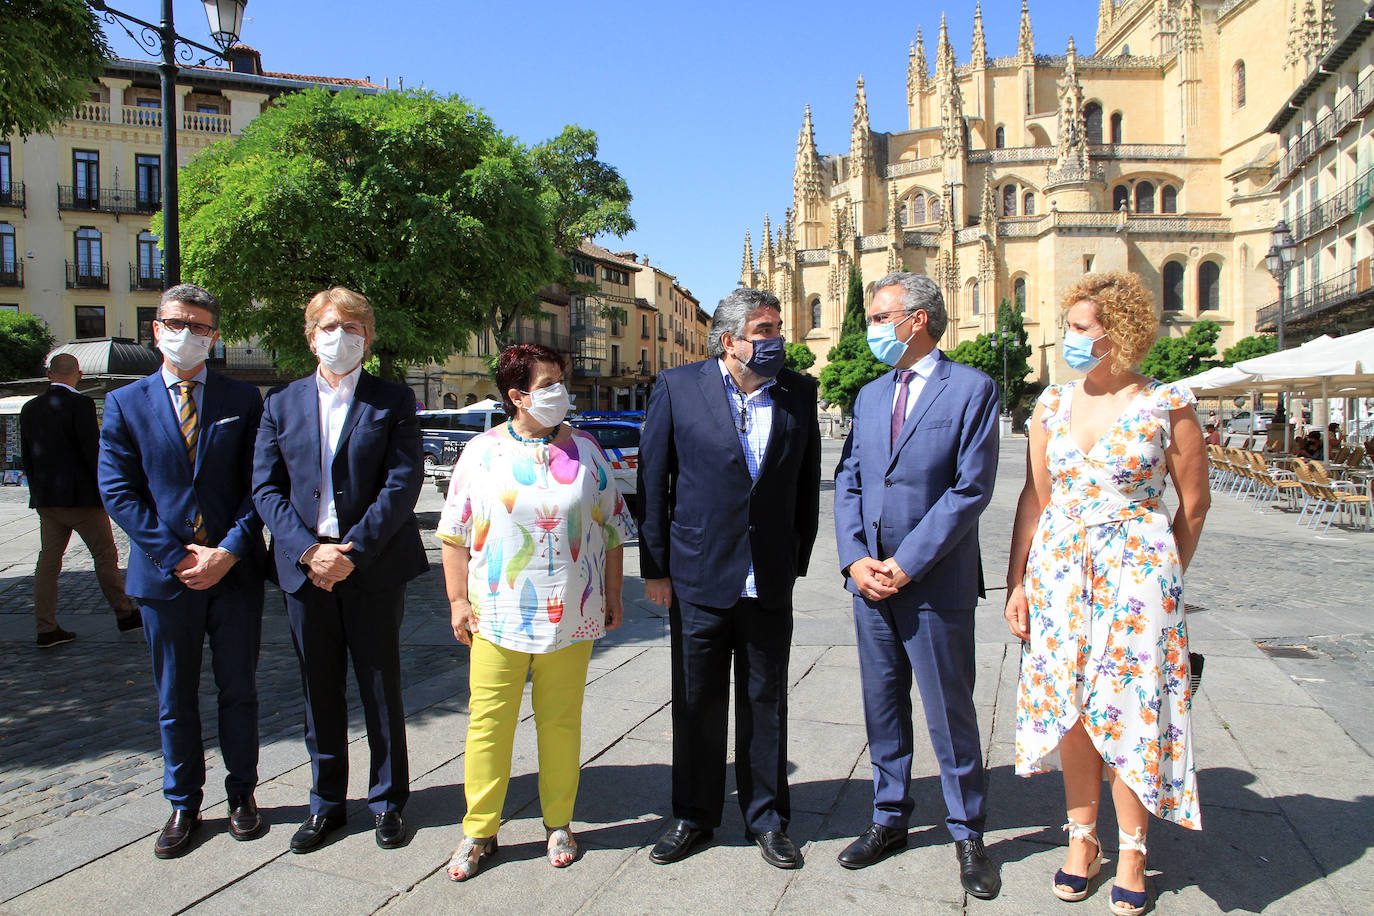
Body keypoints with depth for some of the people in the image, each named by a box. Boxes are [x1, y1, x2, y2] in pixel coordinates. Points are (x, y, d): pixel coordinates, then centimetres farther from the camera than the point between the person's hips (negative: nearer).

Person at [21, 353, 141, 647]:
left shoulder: (30, 409, 8)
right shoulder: (80, 404, -13)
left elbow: (27, 458, 12)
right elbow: (93, 450, -16)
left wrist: (39, 492, 20)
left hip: (45, 499, 6)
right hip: (82, 496, -6)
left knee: (48, 560, 8)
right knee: (105, 554, 6)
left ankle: (46, 629, 9)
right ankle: (125, 614, 16)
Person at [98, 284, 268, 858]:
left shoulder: (243, 400, 3)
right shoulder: (125, 404, 4)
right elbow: (118, 491, -2)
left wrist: (228, 552, -13)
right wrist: (177, 556, -11)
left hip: (235, 572, 0)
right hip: (164, 575, 1)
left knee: (238, 692, 11)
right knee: (175, 699, 12)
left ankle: (242, 794, 28)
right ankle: (183, 805, 28)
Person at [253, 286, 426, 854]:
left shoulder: (394, 401, 0)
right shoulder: (282, 404, 10)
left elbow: (403, 483, -9)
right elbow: (266, 488, 3)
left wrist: (351, 553, -16)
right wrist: (309, 551, -11)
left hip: (374, 568, -3)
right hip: (304, 568, 3)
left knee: (381, 689, 7)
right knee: (320, 692, 13)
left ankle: (387, 801, 25)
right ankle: (326, 803, 29)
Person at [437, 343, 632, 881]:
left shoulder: (584, 450, 4)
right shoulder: (482, 451, 1)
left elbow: (611, 528, 9)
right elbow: (454, 533, 5)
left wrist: (612, 597, 8)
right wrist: (458, 600, 1)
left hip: (570, 617, 1)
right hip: (498, 615, -1)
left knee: (561, 720, 10)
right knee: (489, 721, 4)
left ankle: (558, 825, 27)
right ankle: (479, 831, 21)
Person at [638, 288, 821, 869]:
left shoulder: (799, 394, 2)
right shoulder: (678, 387, -4)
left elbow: (807, 484, 9)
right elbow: (652, 481, -1)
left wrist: (796, 559, 7)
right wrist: (655, 567, -2)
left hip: (770, 582, 2)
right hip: (698, 577, -1)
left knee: (765, 703, 13)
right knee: (696, 704, 12)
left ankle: (767, 818, 31)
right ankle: (693, 817, 31)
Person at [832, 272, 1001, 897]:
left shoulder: (972, 389, -6)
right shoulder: (870, 395, 12)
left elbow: (970, 490, -12)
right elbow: (848, 482, 10)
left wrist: (904, 565, -15)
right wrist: (854, 560, -4)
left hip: (935, 583, -5)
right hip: (869, 580, 5)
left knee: (950, 712, 7)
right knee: (883, 707, 15)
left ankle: (967, 834, 26)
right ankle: (889, 819, 32)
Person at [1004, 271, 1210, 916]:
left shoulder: (1167, 405, -6)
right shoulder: (1053, 404, 5)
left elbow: (1194, 503, 2)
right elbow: (1034, 498, 6)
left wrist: (1163, 578, 5)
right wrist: (1017, 583, 2)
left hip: (1136, 570, -3)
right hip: (1058, 571, 4)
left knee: (1129, 712, 2)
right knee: (1070, 708, 10)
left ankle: (1131, 852, 22)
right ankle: (1081, 838, 27)